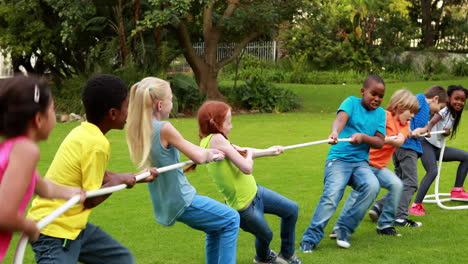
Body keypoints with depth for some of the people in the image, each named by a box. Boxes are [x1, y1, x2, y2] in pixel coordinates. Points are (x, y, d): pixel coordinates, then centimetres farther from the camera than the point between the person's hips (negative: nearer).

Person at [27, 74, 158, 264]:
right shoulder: (97, 144, -22)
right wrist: (119, 180, -2)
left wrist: (137, 177, 27)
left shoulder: (83, 132, 3)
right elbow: (91, 199, -18)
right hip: (55, 231, -10)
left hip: (72, 225, 10)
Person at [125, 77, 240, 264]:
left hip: (165, 205, 8)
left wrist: (207, 154, 8)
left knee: (215, 228, 25)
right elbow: (198, 157, -14)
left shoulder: (139, 129, 2)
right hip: (181, 202, -8)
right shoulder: (164, 129, -22)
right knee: (231, 219, 9)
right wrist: (208, 153, 7)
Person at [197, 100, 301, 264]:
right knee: (266, 235, 17)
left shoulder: (209, 141, 1)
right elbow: (246, 168, -31)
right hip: (245, 206, -9)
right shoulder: (216, 140, -29)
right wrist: (249, 154, -9)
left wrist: (269, 151, 21)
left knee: (292, 209, 16)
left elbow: (242, 152, 14)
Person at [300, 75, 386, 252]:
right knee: (332, 195, -22)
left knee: (372, 186, -24)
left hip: (361, 162, 4)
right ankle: (310, 238, -10)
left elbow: (380, 142, 4)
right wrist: (335, 132, -42)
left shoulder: (380, 113, 12)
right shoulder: (352, 102, 2)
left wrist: (363, 137, -17)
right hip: (339, 159, -4)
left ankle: (344, 229, -10)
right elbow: (341, 118, -19)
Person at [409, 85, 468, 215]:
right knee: (432, 171, -28)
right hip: (426, 144, -9)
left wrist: (447, 131, -12)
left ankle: (457, 190, 11)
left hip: (438, 147, 9)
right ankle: (416, 205, -27)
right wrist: (427, 130, -52)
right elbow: (432, 121, -31)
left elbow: (446, 131, 13)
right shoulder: (444, 110, -12)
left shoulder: (454, 115, 13)